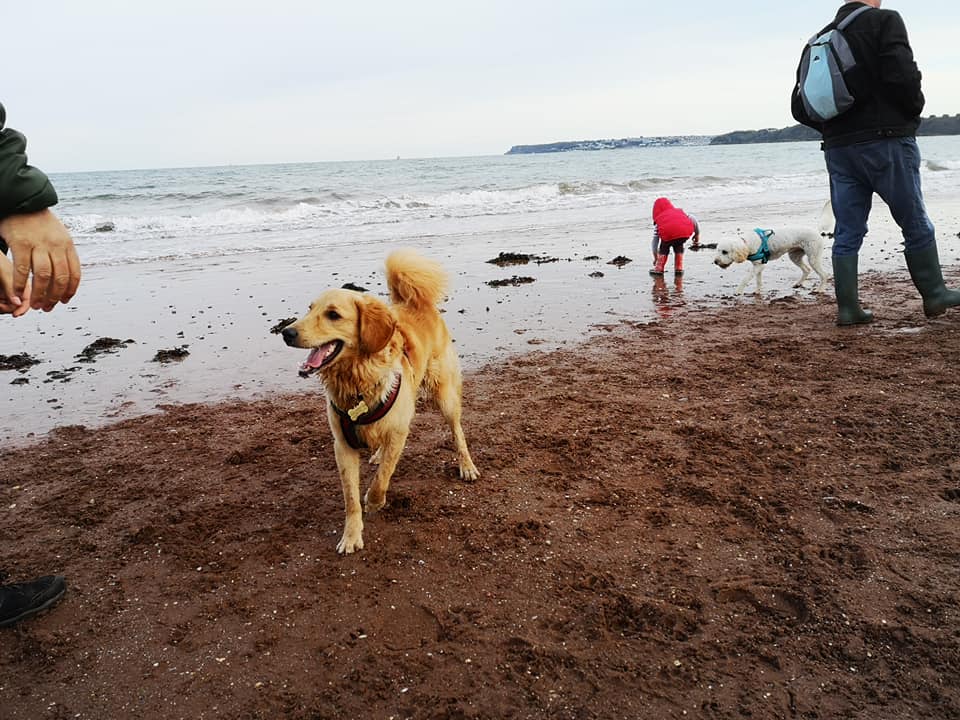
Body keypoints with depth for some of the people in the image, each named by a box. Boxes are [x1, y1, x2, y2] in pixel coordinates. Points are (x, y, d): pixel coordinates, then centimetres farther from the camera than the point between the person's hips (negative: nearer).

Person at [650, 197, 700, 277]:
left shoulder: (658, 219, 33)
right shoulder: (679, 211, 38)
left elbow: (655, 241, 34)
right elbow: (693, 220, 25)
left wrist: (655, 258, 43)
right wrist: (697, 237, 32)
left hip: (668, 232, -2)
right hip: (686, 231, 2)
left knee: (664, 247, 29)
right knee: (679, 246, 33)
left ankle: (659, 269, 25)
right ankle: (679, 268, 29)